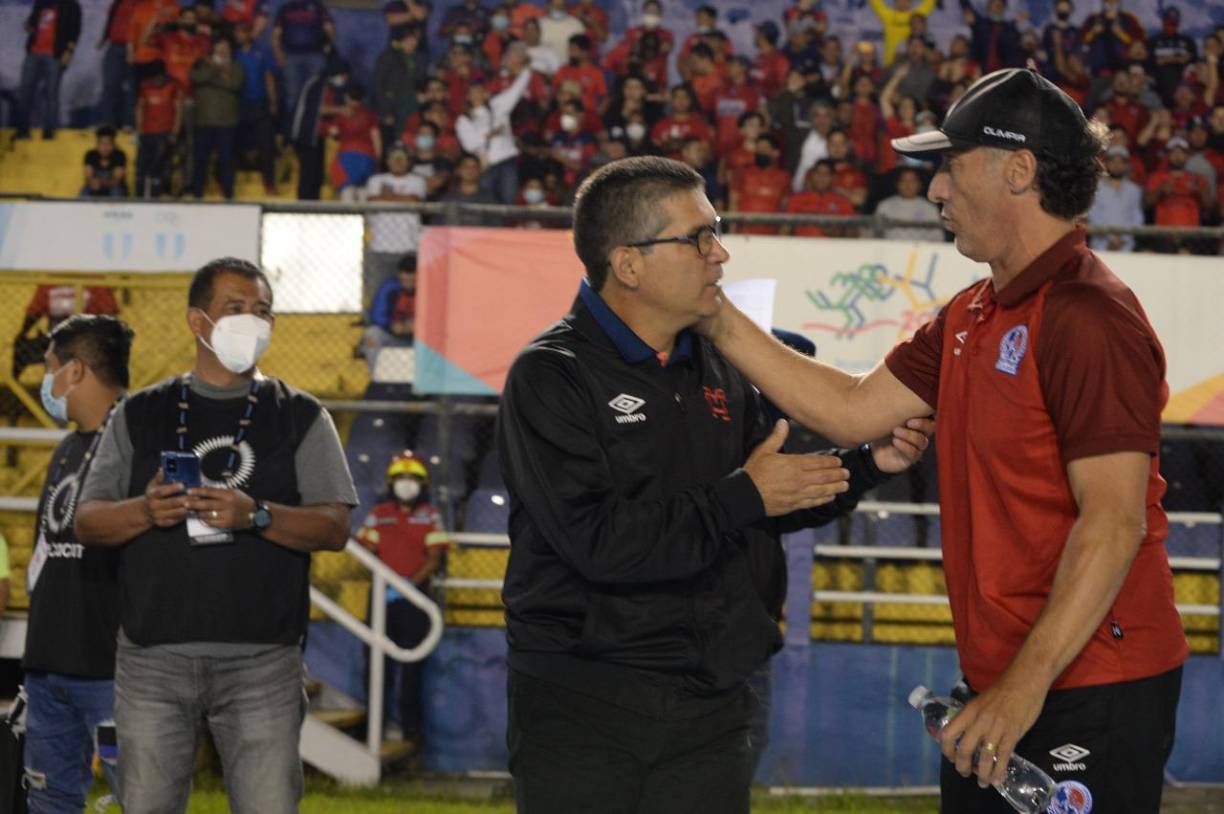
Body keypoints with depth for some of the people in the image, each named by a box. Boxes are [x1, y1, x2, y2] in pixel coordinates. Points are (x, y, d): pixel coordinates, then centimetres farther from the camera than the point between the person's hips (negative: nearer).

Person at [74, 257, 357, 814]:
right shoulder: (140, 416, 13)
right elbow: (87, 522, 9)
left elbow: (335, 527, 0)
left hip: (261, 661, -1)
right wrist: (145, 511, -12)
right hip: (154, 658, 1)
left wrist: (256, 515, -17)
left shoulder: (300, 418, 10)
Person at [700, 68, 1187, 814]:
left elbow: (1114, 521, -22)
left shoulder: (1088, 318, -17)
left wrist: (1027, 683, -26)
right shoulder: (973, 318, 14)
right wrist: (721, 323, 9)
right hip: (1001, 688, 9)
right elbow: (854, 411, 13)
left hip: (1091, 689, -9)